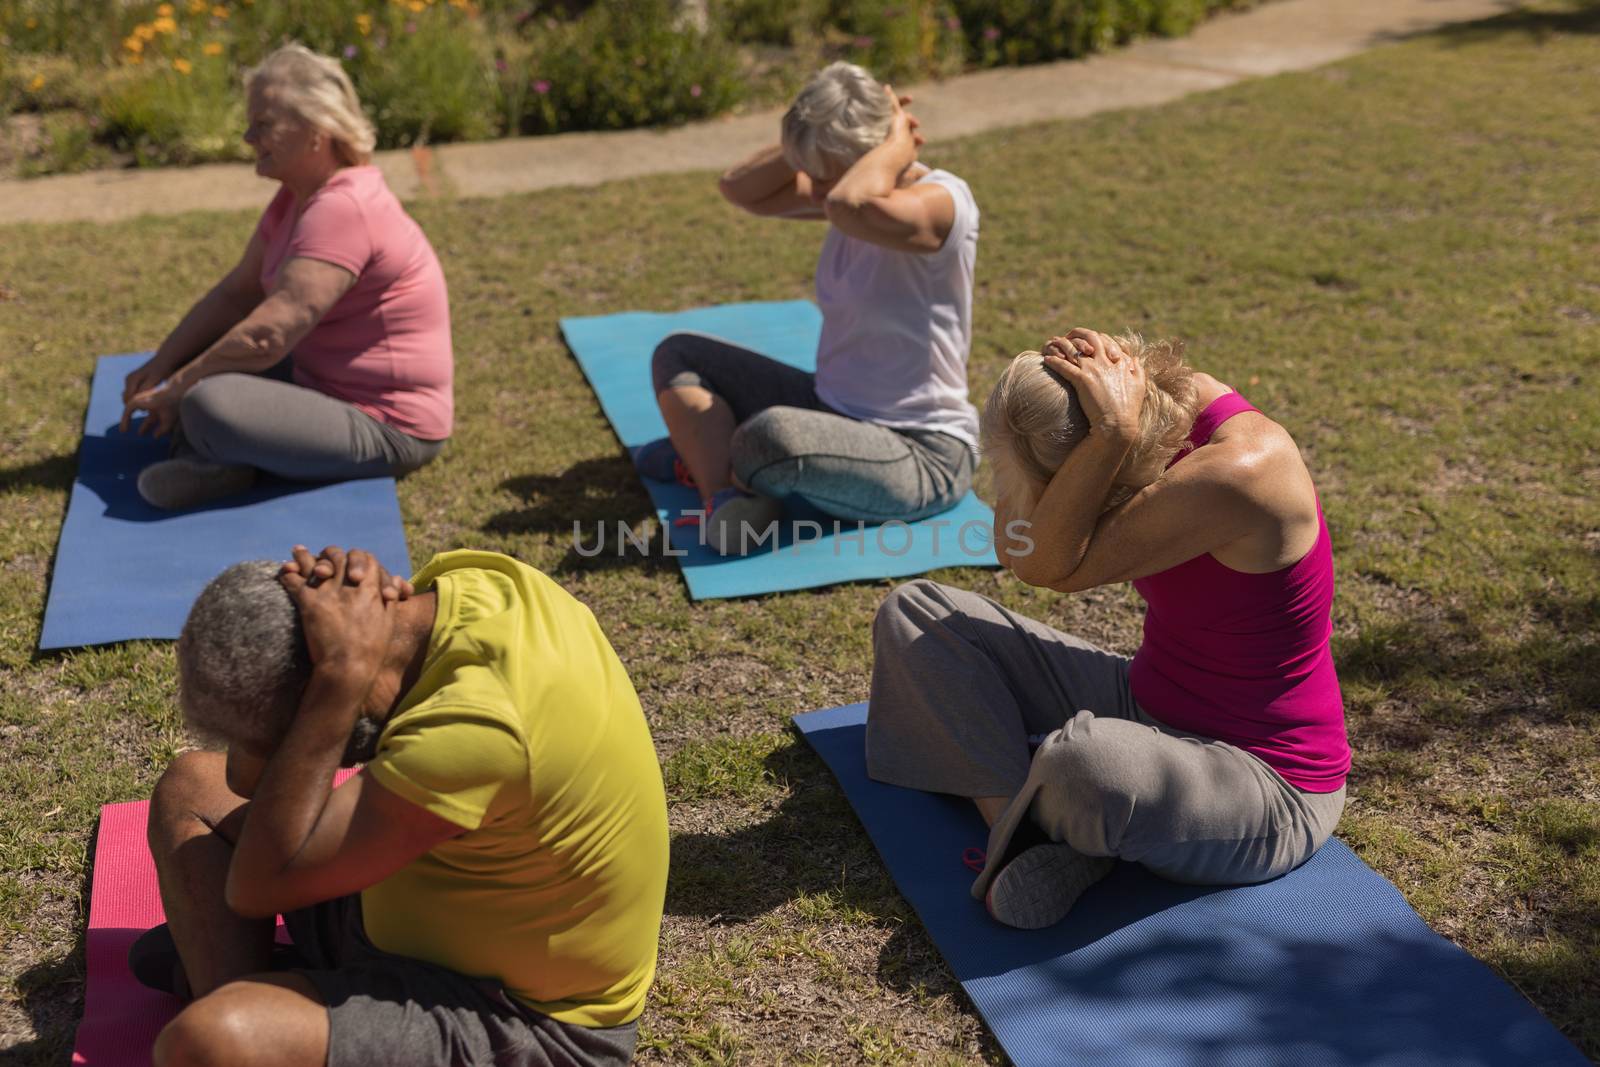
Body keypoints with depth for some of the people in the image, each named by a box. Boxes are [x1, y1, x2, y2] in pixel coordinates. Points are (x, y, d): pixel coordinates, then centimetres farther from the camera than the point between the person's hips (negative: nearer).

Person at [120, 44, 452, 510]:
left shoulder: (342, 209, -24)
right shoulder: (298, 196, 8)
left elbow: (267, 334, -28)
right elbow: (236, 293, 10)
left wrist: (175, 390, -18)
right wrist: (160, 366, -1)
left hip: (384, 430, -11)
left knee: (208, 406, -31)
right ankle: (214, 460, -5)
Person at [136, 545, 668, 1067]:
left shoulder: (480, 721, -35)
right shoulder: (461, 582, -7)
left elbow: (260, 885, -28)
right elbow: (247, 778, -1)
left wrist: (341, 673, -31)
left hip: (524, 1019, -9)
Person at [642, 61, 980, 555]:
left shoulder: (942, 202, -20)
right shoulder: (856, 189, 5)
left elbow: (851, 204, -41)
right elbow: (740, 188, 5)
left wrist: (899, 141, -23)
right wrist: (809, 138, -7)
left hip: (921, 455, -9)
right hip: (835, 413, 9)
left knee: (771, 435, -39)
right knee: (678, 355, 6)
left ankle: (705, 454, -3)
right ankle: (723, 494, -16)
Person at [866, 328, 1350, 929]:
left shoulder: (1239, 472, -31)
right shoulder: (1163, 405, -8)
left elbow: (1056, 569, -27)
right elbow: (1018, 554, -13)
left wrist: (1113, 432, -31)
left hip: (1264, 783, -8)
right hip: (1146, 706, 8)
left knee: (1080, 759, -44)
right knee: (915, 613, 1)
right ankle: (1020, 822, -14)